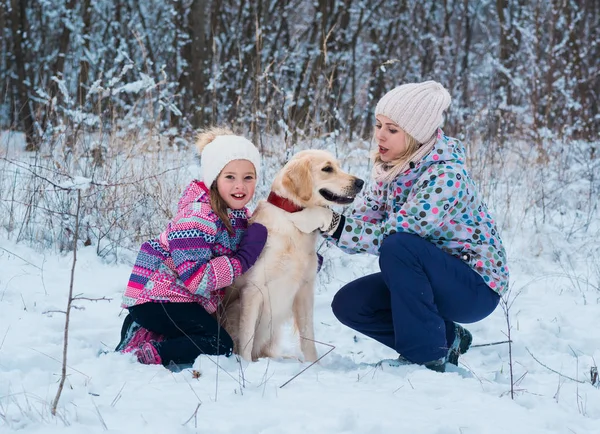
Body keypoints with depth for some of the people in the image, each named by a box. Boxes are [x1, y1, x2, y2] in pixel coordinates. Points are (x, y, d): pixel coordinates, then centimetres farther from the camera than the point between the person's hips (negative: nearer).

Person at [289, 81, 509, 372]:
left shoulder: (445, 176, -27)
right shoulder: (392, 169, 0)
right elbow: (363, 225, -5)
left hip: (476, 287, -8)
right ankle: (446, 337, 9)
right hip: (428, 274, 8)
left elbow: (387, 236, -31)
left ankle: (427, 356, -17)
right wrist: (323, 219, -22)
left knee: (398, 246, -32)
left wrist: (329, 221, -32)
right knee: (348, 304, -8)